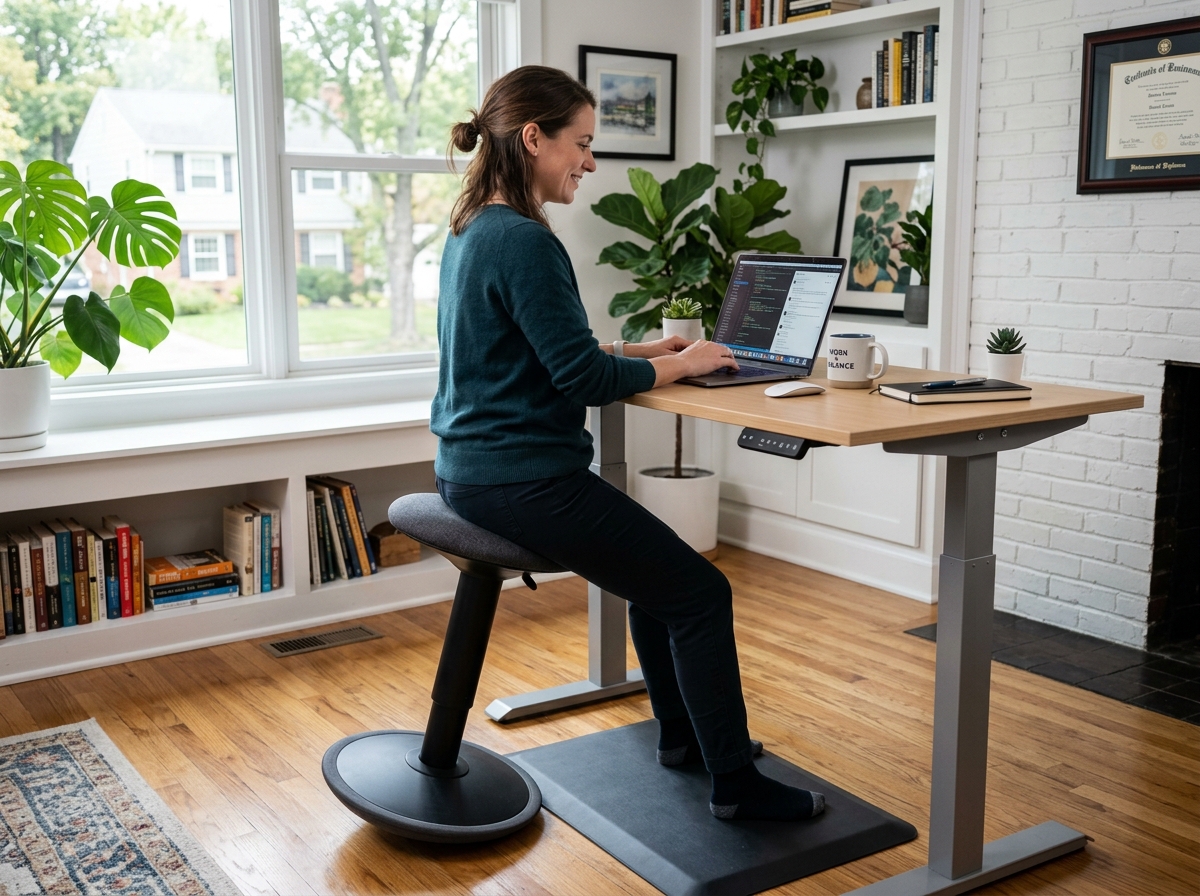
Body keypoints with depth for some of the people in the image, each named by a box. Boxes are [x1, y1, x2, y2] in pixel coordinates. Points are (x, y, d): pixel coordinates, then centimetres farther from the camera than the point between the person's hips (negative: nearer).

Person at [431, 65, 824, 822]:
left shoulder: (470, 231, 11)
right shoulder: (525, 242, -20)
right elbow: (583, 378, -20)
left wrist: (647, 352, 12)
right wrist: (680, 365, -4)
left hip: (474, 469, 10)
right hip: (525, 479, -10)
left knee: (658, 567, 25)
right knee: (700, 593, -1)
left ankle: (682, 732, 37)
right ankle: (735, 784, 11)